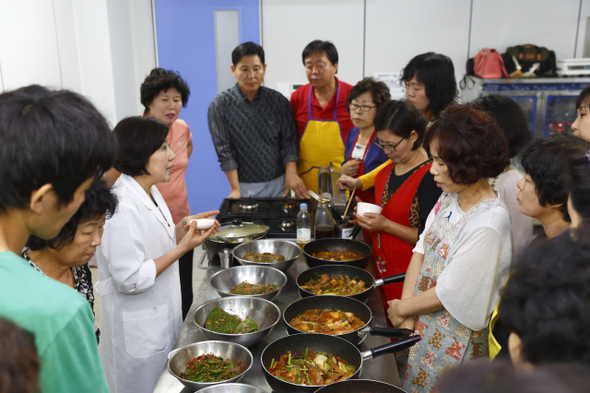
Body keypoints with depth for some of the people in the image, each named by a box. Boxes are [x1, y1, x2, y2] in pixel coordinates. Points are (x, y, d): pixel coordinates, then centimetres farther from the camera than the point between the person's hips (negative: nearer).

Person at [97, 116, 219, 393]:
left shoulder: (150, 191, 2)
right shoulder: (122, 208, -28)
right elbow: (130, 279, -27)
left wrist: (183, 228, -3)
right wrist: (182, 248, -24)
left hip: (163, 316, 9)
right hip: (137, 330, -9)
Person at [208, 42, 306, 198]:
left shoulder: (279, 101, 1)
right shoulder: (220, 105, -5)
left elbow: (289, 141, 1)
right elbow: (225, 150, -8)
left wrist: (291, 172, -14)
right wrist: (235, 189, -13)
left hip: (279, 185, 2)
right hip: (245, 188, -2)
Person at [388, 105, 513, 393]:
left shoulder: (488, 225, -28)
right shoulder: (450, 198, -3)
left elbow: (449, 294, -23)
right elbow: (422, 251, 1)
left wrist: (401, 308, -8)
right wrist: (406, 308, -7)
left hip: (454, 339, -7)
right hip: (419, 324, 7)